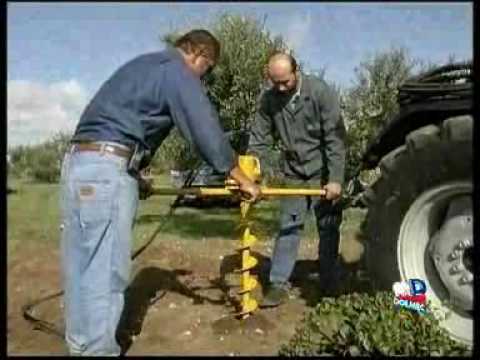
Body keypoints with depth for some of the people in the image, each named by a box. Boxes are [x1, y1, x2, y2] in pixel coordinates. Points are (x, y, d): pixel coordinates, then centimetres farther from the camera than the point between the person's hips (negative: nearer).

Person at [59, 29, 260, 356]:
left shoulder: (146, 65, 27)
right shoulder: (177, 70, -2)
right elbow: (206, 130, -7)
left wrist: (135, 172, 43)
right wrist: (243, 180, 1)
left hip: (82, 163, 10)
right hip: (107, 169, -10)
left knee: (84, 268, 15)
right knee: (105, 273, -6)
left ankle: (83, 346, 27)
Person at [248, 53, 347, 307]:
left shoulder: (320, 92, -19)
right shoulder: (268, 99, -9)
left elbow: (335, 138, -19)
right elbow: (259, 140, -7)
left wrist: (336, 179, -23)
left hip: (323, 173, -2)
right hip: (293, 174, 3)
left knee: (328, 227, 6)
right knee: (288, 226, 3)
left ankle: (328, 278, 22)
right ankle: (279, 283, 8)